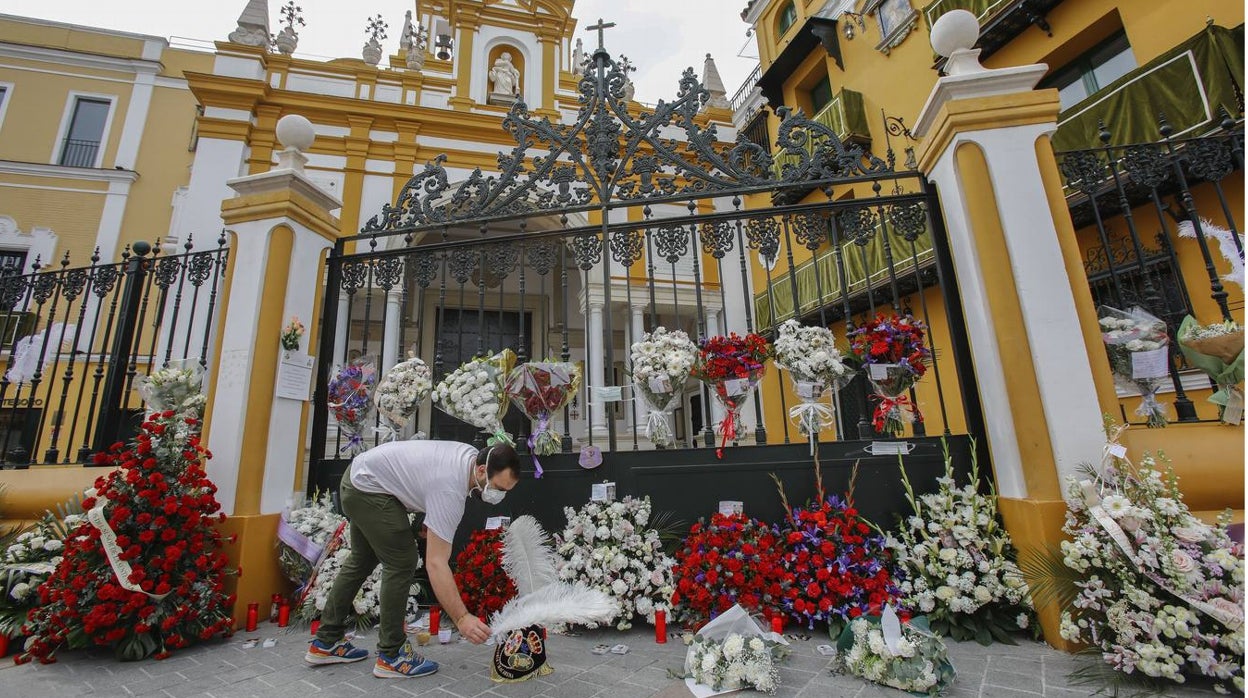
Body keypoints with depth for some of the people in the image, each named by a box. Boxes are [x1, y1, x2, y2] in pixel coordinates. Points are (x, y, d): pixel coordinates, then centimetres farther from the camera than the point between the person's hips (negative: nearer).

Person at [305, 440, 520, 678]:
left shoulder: (472, 456, -6)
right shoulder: (450, 490, -31)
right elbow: (436, 563, -31)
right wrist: (461, 618, -31)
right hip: (369, 488, -10)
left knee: (362, 560, 20)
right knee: (401, 563, -8)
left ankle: (326, 642, 33)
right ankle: (391, 656, 5)